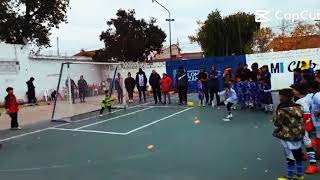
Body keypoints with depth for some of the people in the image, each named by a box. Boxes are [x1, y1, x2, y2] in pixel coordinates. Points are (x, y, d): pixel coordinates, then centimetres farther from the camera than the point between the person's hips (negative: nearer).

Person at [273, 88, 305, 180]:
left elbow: (277, 123, -13)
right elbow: (301, 121, 9)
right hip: (299, 135, 7)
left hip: (287, 136, -7)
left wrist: (276, 115, 2)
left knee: (290, 157, 5)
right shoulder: (298, 107, 0)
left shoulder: (282, 110, -21)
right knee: (298, 155, 18)